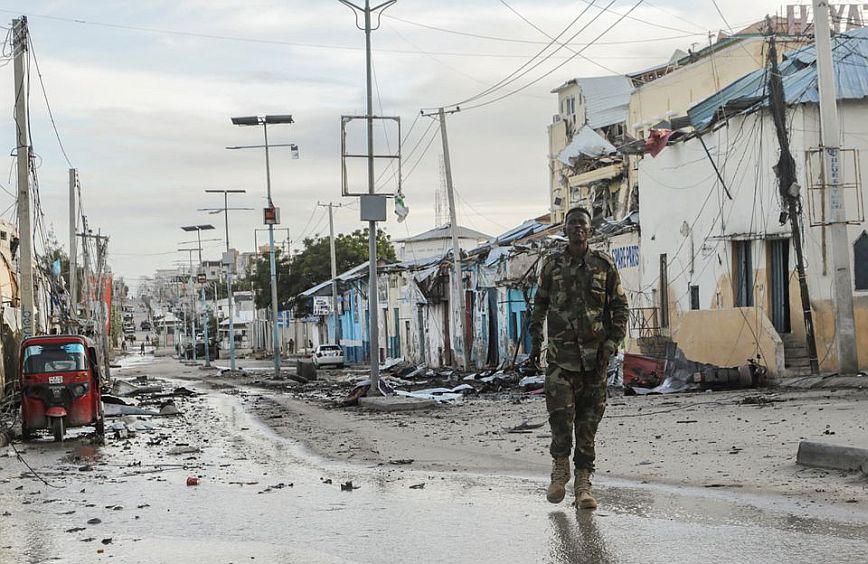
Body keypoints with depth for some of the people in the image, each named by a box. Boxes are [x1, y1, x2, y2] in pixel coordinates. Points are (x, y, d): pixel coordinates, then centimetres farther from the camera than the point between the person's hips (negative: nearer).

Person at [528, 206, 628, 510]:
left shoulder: (603, 264, 3)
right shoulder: (552, 263, 6)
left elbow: (619, 306, 7)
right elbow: (540, 303, 17)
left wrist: (612, 342, -3)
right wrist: (536, 340, 14)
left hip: (594, 355, 0)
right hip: (560, 353, 0)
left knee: (588, 420, 2)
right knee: (561, 414, -12)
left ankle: (583, 484, 9)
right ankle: (560, 466, 13)